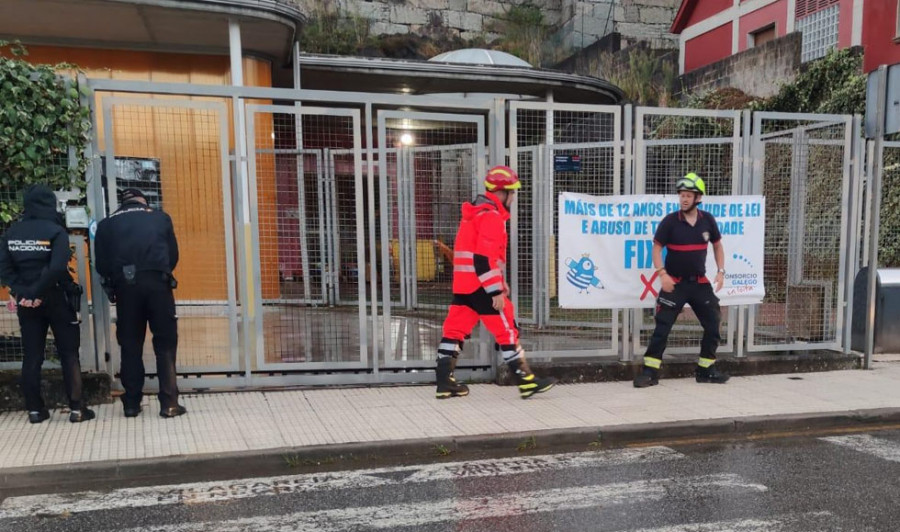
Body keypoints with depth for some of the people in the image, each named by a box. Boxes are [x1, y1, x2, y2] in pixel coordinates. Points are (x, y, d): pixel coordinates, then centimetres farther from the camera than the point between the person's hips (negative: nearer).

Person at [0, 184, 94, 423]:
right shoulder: (56, 231, -10)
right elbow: (58, 268, -21)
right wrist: (39, 292, -13)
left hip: (25, 302, 4)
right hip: (55, 299, -4)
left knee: (32, 356, 11)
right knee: (69, 354, 4)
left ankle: (35, 410, 16)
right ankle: (76, 408, 5)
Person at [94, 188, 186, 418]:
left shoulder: (107, 224, 16)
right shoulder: (160, 218, 15)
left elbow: (102, 265, 9)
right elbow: (173, 255, 12)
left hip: (126, 286, 1)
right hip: (157, 284, -1)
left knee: (130, 345, 10)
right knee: (165, 343, 3)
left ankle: (132, 403, 14)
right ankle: (169, 403, 0)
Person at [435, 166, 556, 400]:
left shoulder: (477, 211, 18)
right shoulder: (491, 216, -14)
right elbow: (484, 258, -23)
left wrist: (498, 282, 25)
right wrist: (496, 291, -21)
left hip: (463, 283, 10)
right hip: (481, 286, -10)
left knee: (455, 328, 8)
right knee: (507, 331, -1)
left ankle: (445, 382, 10)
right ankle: (526, 382, 6)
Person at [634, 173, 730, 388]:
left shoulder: (707, 220, 1)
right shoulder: (670, 221, -9)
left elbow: (717, 245, 14)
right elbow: (657, 248, -6)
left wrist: (721, 271, 4)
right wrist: (662, 273, -19)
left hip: (700, 282, 4)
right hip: (674, 283, -4)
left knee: (713, 324, 7)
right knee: (662, 326, -8)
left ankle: (706, 369, 24)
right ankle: (649, 371, -4)